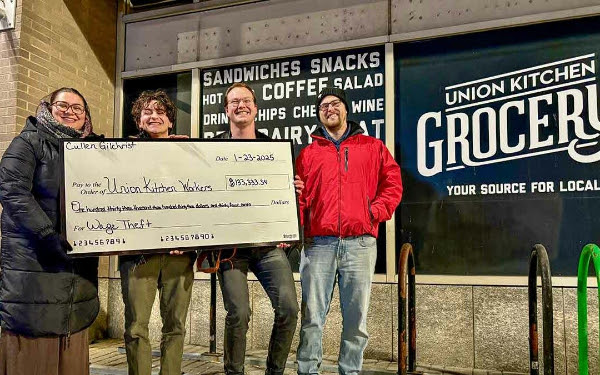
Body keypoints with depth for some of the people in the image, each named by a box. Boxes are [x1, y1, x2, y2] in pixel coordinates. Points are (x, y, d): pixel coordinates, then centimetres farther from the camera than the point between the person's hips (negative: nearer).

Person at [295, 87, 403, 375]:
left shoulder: (372, 147, 15)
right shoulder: (308, 154, 16)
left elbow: (392, 184, 10)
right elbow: (298, 196, 7)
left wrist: (376, 212, -5)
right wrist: (296, 227, -9)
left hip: (360, 242, 0)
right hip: (318, 243, 0)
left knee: (356, 317, 5)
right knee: (312, 316, 0)